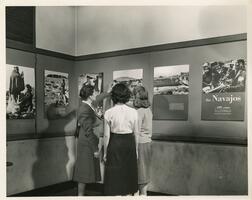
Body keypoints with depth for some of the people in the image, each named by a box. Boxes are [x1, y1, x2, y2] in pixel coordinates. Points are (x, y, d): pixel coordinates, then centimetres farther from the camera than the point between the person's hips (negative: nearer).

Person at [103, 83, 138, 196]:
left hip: (114, 144, -2)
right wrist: (136, 150, 14)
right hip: (129, 144, 2)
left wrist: (105, 153, 5)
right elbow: (136, 134, 2)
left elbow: (106, 135, -6)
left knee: (115, 175, 9)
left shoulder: (109, 113, -9)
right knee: (128, 172, 17)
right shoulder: (133, 112, -5)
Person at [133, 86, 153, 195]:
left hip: (140, 142, -8)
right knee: (145, 169, 15)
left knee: (140, 169, 2)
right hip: (147, 142, 8)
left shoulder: (139, 111, -17)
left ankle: (142, 193, 11)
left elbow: (136, 132, -17)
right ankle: (144, 191, 25)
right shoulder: (148, 110, 7)